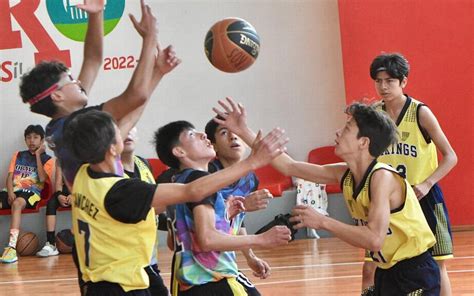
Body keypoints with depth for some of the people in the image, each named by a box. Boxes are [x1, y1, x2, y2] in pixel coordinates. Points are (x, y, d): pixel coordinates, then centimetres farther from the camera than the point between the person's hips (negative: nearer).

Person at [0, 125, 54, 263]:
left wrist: (37, 154, 0)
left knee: (17, 203, -39)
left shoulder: (47, 159, 12)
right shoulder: (18, 155, 23)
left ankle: (12, 247, -49)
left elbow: (42, 178, -6)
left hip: (31, 192, -4)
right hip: (14, 190, 4)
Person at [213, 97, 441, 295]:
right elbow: (290, 167, 5)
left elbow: (374, 239, -32)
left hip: (415, 275, -8)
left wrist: (322, 221, -26)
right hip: (388, 272, 8)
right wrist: (244, 132, 5)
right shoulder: (343, 174, 0)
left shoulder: (382, 177, -23)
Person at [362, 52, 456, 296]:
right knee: (370, 270, 2)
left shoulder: (420, 113, -10)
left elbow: (450, 157, -8)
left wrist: (427, 184, -20)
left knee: (436, 266, 3)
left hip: (422, 198, -3)